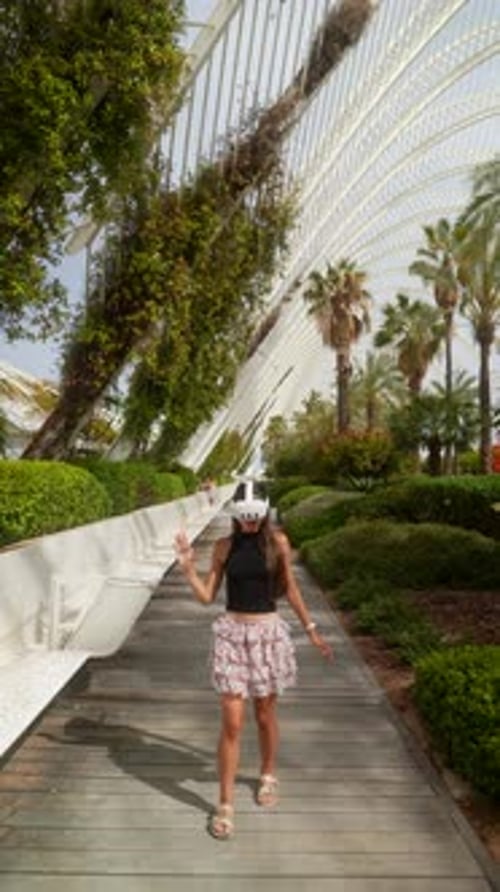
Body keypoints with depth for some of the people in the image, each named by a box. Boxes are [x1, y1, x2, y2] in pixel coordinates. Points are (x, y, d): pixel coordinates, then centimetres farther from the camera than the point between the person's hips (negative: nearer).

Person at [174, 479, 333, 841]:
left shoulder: (278, 542, -4)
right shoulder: (224, 546, -2)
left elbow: (291, 589, 5)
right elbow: (207, 595, 2)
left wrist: (311, 629, 8)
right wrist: (188, 567, -10)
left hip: (269, 633, 0)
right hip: (232, 634, 0)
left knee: (265, 714, 16)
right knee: (232, 722, 0)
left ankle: (268, 775, 43)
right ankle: (225, 805, 16)